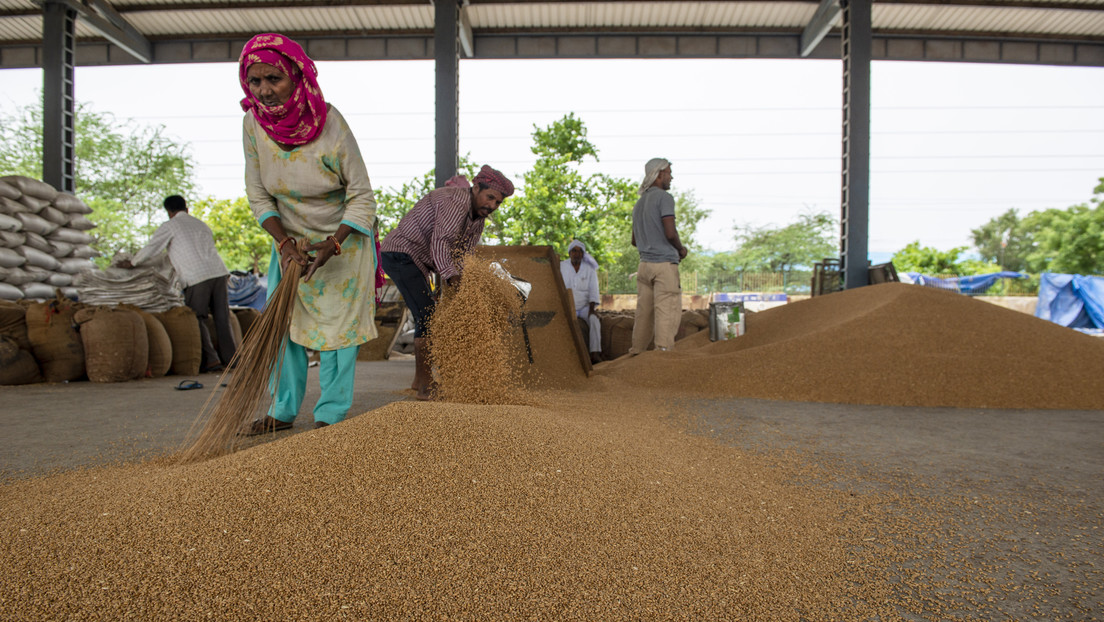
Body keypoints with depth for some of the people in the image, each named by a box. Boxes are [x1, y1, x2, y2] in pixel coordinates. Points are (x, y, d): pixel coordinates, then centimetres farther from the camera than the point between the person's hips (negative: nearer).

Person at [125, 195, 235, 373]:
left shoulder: (170, 226, 8)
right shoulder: (202, 225, 27)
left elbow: (151, 249, 8)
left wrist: (132, 263, 25)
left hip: (197, 277, -6)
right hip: (219, 271, 6)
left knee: (197, 319, 1)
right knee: (222, 318, 7)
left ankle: (210, 360, -6)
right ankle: (230, 357, 6)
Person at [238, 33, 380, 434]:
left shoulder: (330, 124, -26)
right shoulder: (254, 124, -13)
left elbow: (362, 197, -20)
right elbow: (258, 196, -5)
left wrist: (332, 245, -28)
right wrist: (285, 244, -18)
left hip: (343, 236, -4)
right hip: (290, 238, 4)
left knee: (337, 320, -4)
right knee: (282, 319, 4)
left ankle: (332, 412, 6)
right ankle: (283, 410, 16)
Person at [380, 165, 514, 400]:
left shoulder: (478, 220, 8)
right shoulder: (456, 200, -21)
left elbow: (460, 257, 5)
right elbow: (440, 242, -35)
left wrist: (444, 288, -9)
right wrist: (451, 277, -45)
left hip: (415, 261, 10)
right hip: (400, 254, -10)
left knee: (428, 317, 15)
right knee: (427, 316, -16)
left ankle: (420, 379, 27)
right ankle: (426, 386, -13)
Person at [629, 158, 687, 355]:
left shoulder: (639, 203, 20)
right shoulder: (664, 197, -6)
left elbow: (635, 240, 24)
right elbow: (670, 233, -16)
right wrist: (681, 249, 1)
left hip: (644, 263, 8)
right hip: (665, 263, -8)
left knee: (644, 312, 9)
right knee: (667, 312, -8)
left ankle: (637, 353, 11)